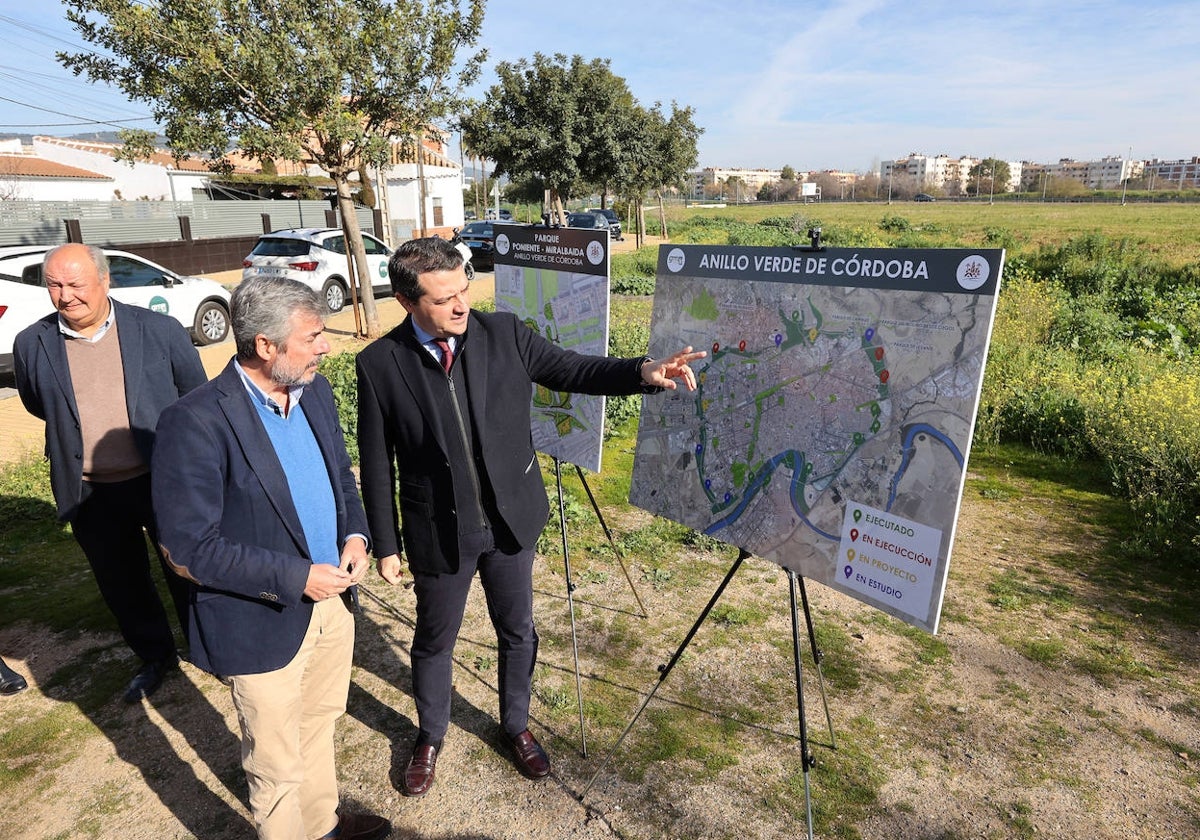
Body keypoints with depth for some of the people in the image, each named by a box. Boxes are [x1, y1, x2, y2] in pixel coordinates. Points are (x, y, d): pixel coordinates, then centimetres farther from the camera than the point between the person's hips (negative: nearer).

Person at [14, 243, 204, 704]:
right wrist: (78, 429, 10)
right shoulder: (31, 344, -5)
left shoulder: (159, 329, -10)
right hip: (90, 495, 3)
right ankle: (155, 656, 39)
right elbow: (37, 405, 14)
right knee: (122, 584, 18)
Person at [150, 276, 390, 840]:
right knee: (278, 765, 16)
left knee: (319, 727, 28)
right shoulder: (196, 423, -24)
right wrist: (296, 578, -22)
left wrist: (354, 535, -7)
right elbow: (188, 548, -21)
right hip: (262, 623, -6)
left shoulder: (315, 391, -2)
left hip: (332, 600, 7)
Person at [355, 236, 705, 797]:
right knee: (434, 641, 19)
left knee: (517, 632, 20)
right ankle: (430, 736, 47)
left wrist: (644, 371, -20)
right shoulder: (380, 364, -13)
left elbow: (572, 371, -3)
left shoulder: (504, 333, -9)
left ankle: (516, 725, 47)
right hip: (438, 532, -1)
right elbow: (377, 465, -6)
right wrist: (386, 545, -2)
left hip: (512, 519, 2)